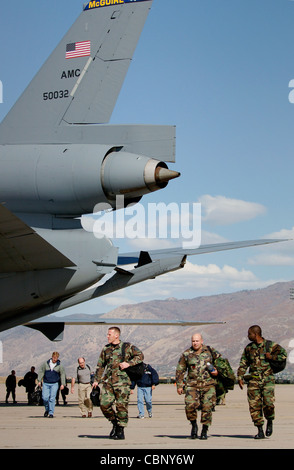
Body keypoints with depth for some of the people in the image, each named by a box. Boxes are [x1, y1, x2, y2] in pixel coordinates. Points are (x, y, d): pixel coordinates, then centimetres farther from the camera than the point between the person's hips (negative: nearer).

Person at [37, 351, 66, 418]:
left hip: (54, 384, -1)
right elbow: (41, 372, 7)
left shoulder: (59, 365, 1)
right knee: (45, 397, -7)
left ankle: (51, 413, -1)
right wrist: (39, 381, 1)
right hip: (46, 384, 1)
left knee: (52, 398, -7)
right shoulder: (46, 364, 2)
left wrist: (62, 384, -2)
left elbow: (62, 374, 4)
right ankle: (47, 409, 19)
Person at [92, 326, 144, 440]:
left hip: (122, 381, -4)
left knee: (121, 406, -5)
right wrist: (96, 380, 13)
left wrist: (128, 363, -10)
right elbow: (100, 366, 20)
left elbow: (140, 356, 3)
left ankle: (120, 430, 6)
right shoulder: (105, 349, 15)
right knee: (104, 404, -7)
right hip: (107, 381, 4)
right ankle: (115, 423, 15)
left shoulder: (127, 347, 3)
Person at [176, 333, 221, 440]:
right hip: (192, 385, 0)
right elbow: (180, 370, 10)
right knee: (190, 405, -19)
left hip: (208, 385, 1)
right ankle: (194, 425, 5)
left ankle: (204, 431, 11)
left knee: (207, 408, -4)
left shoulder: (210, 351, 7)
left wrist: (217, 371, 4)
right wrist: (179, 385, 6)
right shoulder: (186, 354, 5)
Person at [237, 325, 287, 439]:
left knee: (268, 403, -15)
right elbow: (243, 364, 16)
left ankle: (269, 422, 14)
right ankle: (260, 431, 4)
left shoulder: (270, 345, 1)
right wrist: (240, 377, 5)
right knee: (254, 405, -4)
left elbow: (283, 354, 2)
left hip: (267, 379, -3)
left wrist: (271, 357, -10)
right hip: (253, 381, 4)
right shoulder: (248, 348, 13)